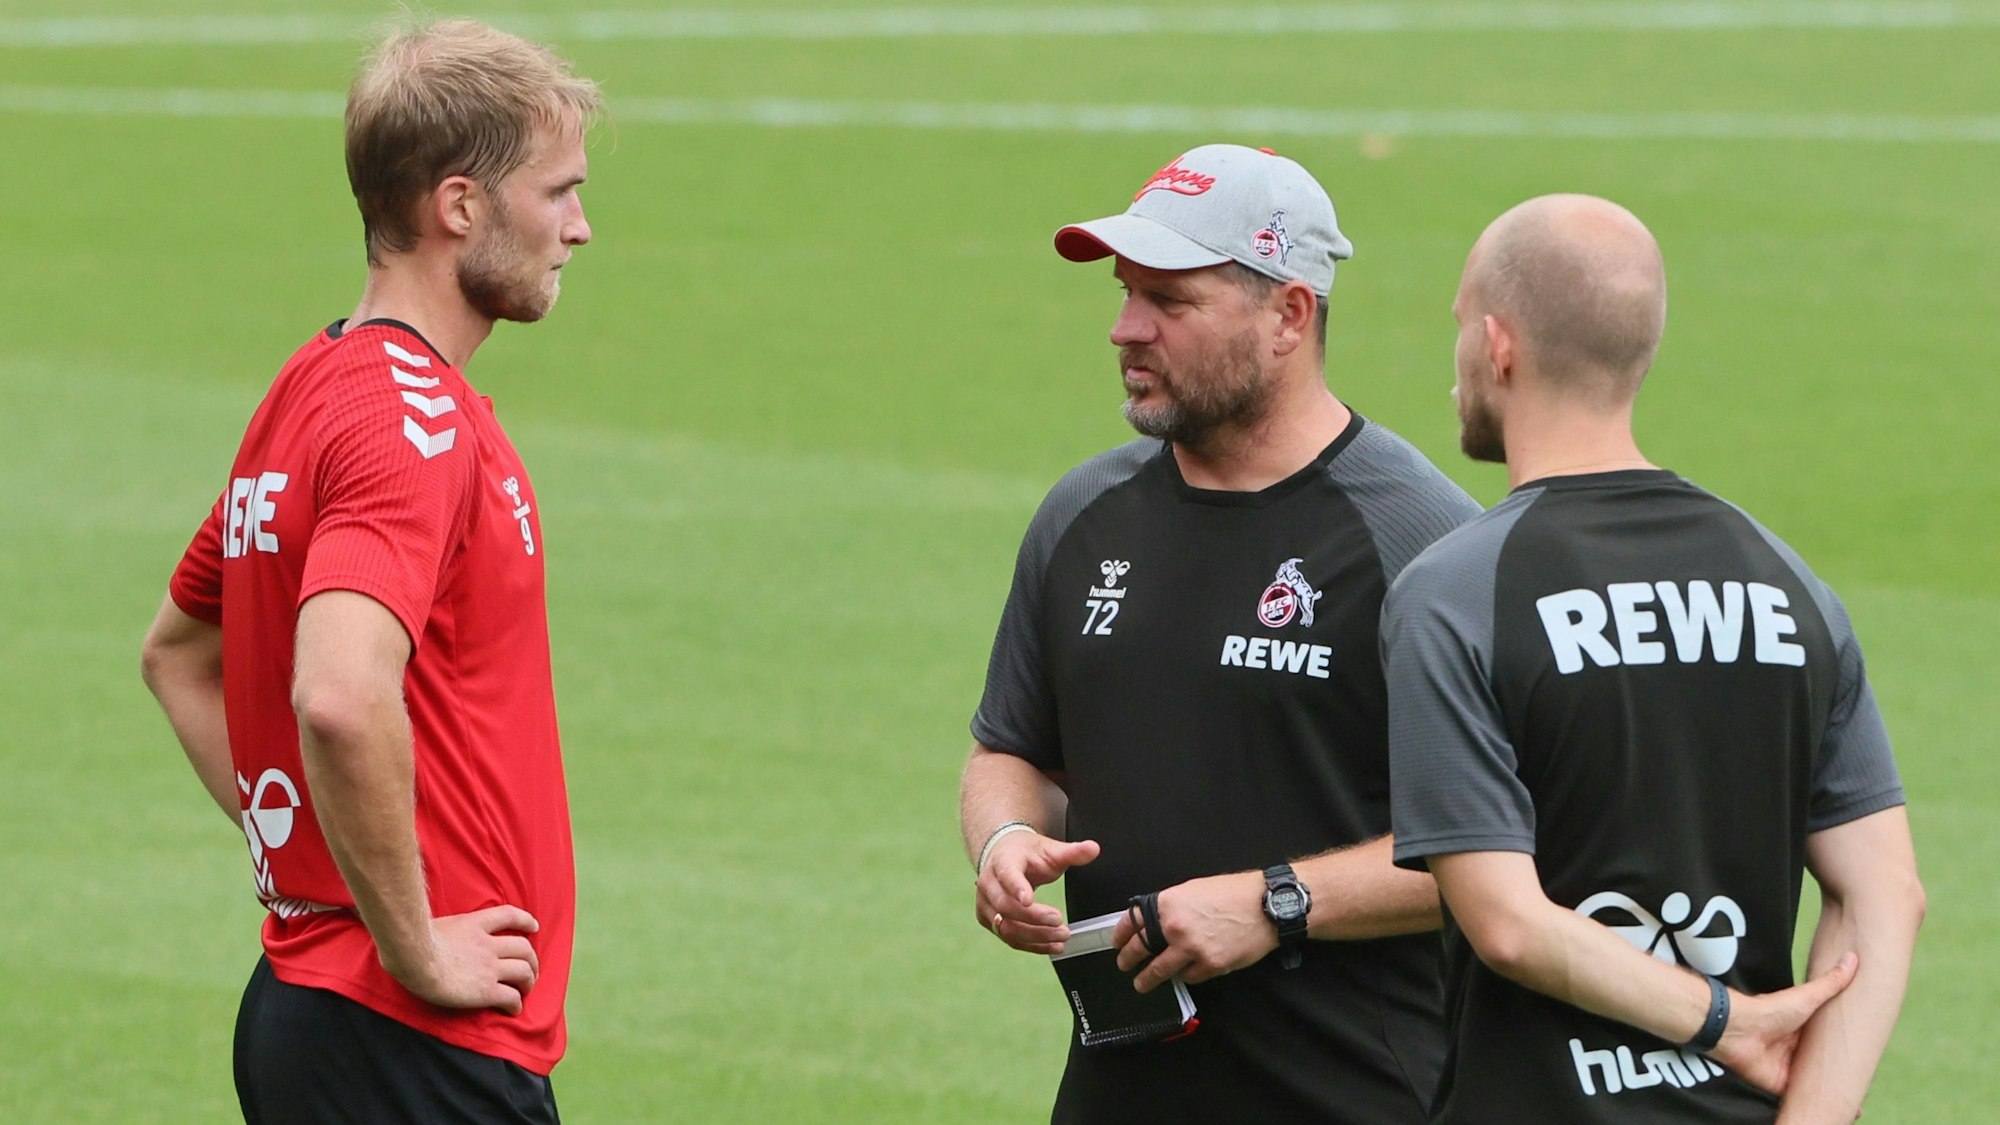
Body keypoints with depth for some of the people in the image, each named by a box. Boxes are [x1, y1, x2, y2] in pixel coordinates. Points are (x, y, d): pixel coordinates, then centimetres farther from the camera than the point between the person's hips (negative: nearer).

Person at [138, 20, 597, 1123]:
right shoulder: (415, 422, -16)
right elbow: (342, 699, -32)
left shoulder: (308, 391, 14)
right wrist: (414, 944, -21)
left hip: (302, 1008, 10)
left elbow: (177, 649, 28)